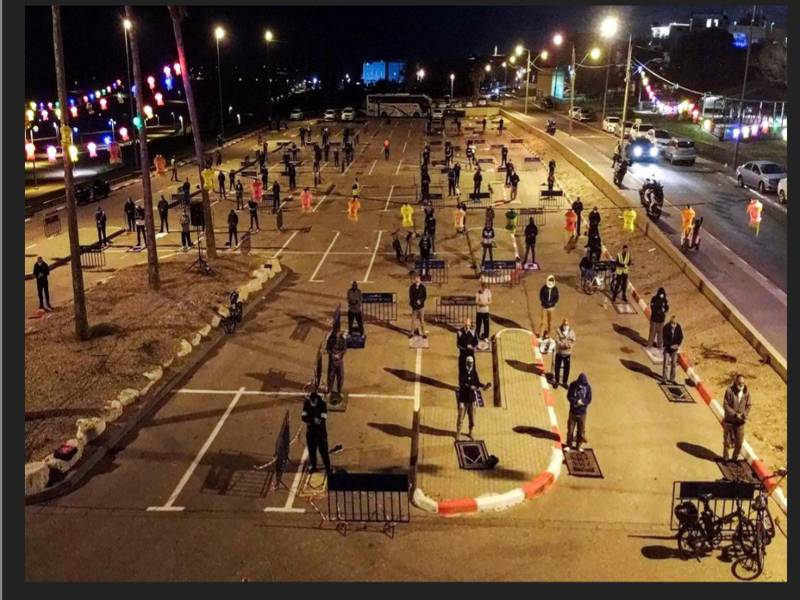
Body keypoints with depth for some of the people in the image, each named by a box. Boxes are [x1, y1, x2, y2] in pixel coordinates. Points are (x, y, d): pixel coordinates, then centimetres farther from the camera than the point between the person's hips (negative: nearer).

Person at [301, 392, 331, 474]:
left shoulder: (322, 404, -16)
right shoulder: (306, 403, -6)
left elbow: (323, 419, -22)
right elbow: (303, 417, -9)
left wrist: (310, 420, -32)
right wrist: (314, 420, -25)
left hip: (320, 431, -3)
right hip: (310, 431, 3)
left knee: (323, 450, 0)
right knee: (311, 450, 13)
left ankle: (328, 468, 12)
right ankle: (313, 466, 33)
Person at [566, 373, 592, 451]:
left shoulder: (588, 387, -8)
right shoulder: (573, 385, -11)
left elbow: (589, 399, -6)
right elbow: (569, 397, -10)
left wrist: (582, 402, -24)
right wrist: (577, 401, -24)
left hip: (582, 412, 1)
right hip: (573, 411, -1)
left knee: (581, 430, 6)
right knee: (570, 429, 7)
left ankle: (578, 445, 23)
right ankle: (569, 444, 23)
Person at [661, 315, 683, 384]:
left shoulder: (678, 327, -8)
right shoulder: (666, 328, -18)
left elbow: (681, 337, 0)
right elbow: (664, 338, -16)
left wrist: (678, 345, -14)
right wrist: (670, 346, -21)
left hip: (675, 348, 3)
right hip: (667, 348, -3)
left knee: (673, 363, 11)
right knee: (666, 364, 0)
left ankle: (672, 379, 23)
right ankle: (664, 379, 10)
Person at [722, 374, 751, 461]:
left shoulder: (746, 393, -4)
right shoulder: (729, 391, -15)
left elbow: (748, 406, 4)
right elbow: (725, 405, -14)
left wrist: (744, 415, -14)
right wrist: (735, 414, -20)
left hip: (740, 422, 3)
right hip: (729, 421, -3)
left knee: (739, 443, 7)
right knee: (727, 441, 7)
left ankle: (734, 459, 28)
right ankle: (725, 459, 24)